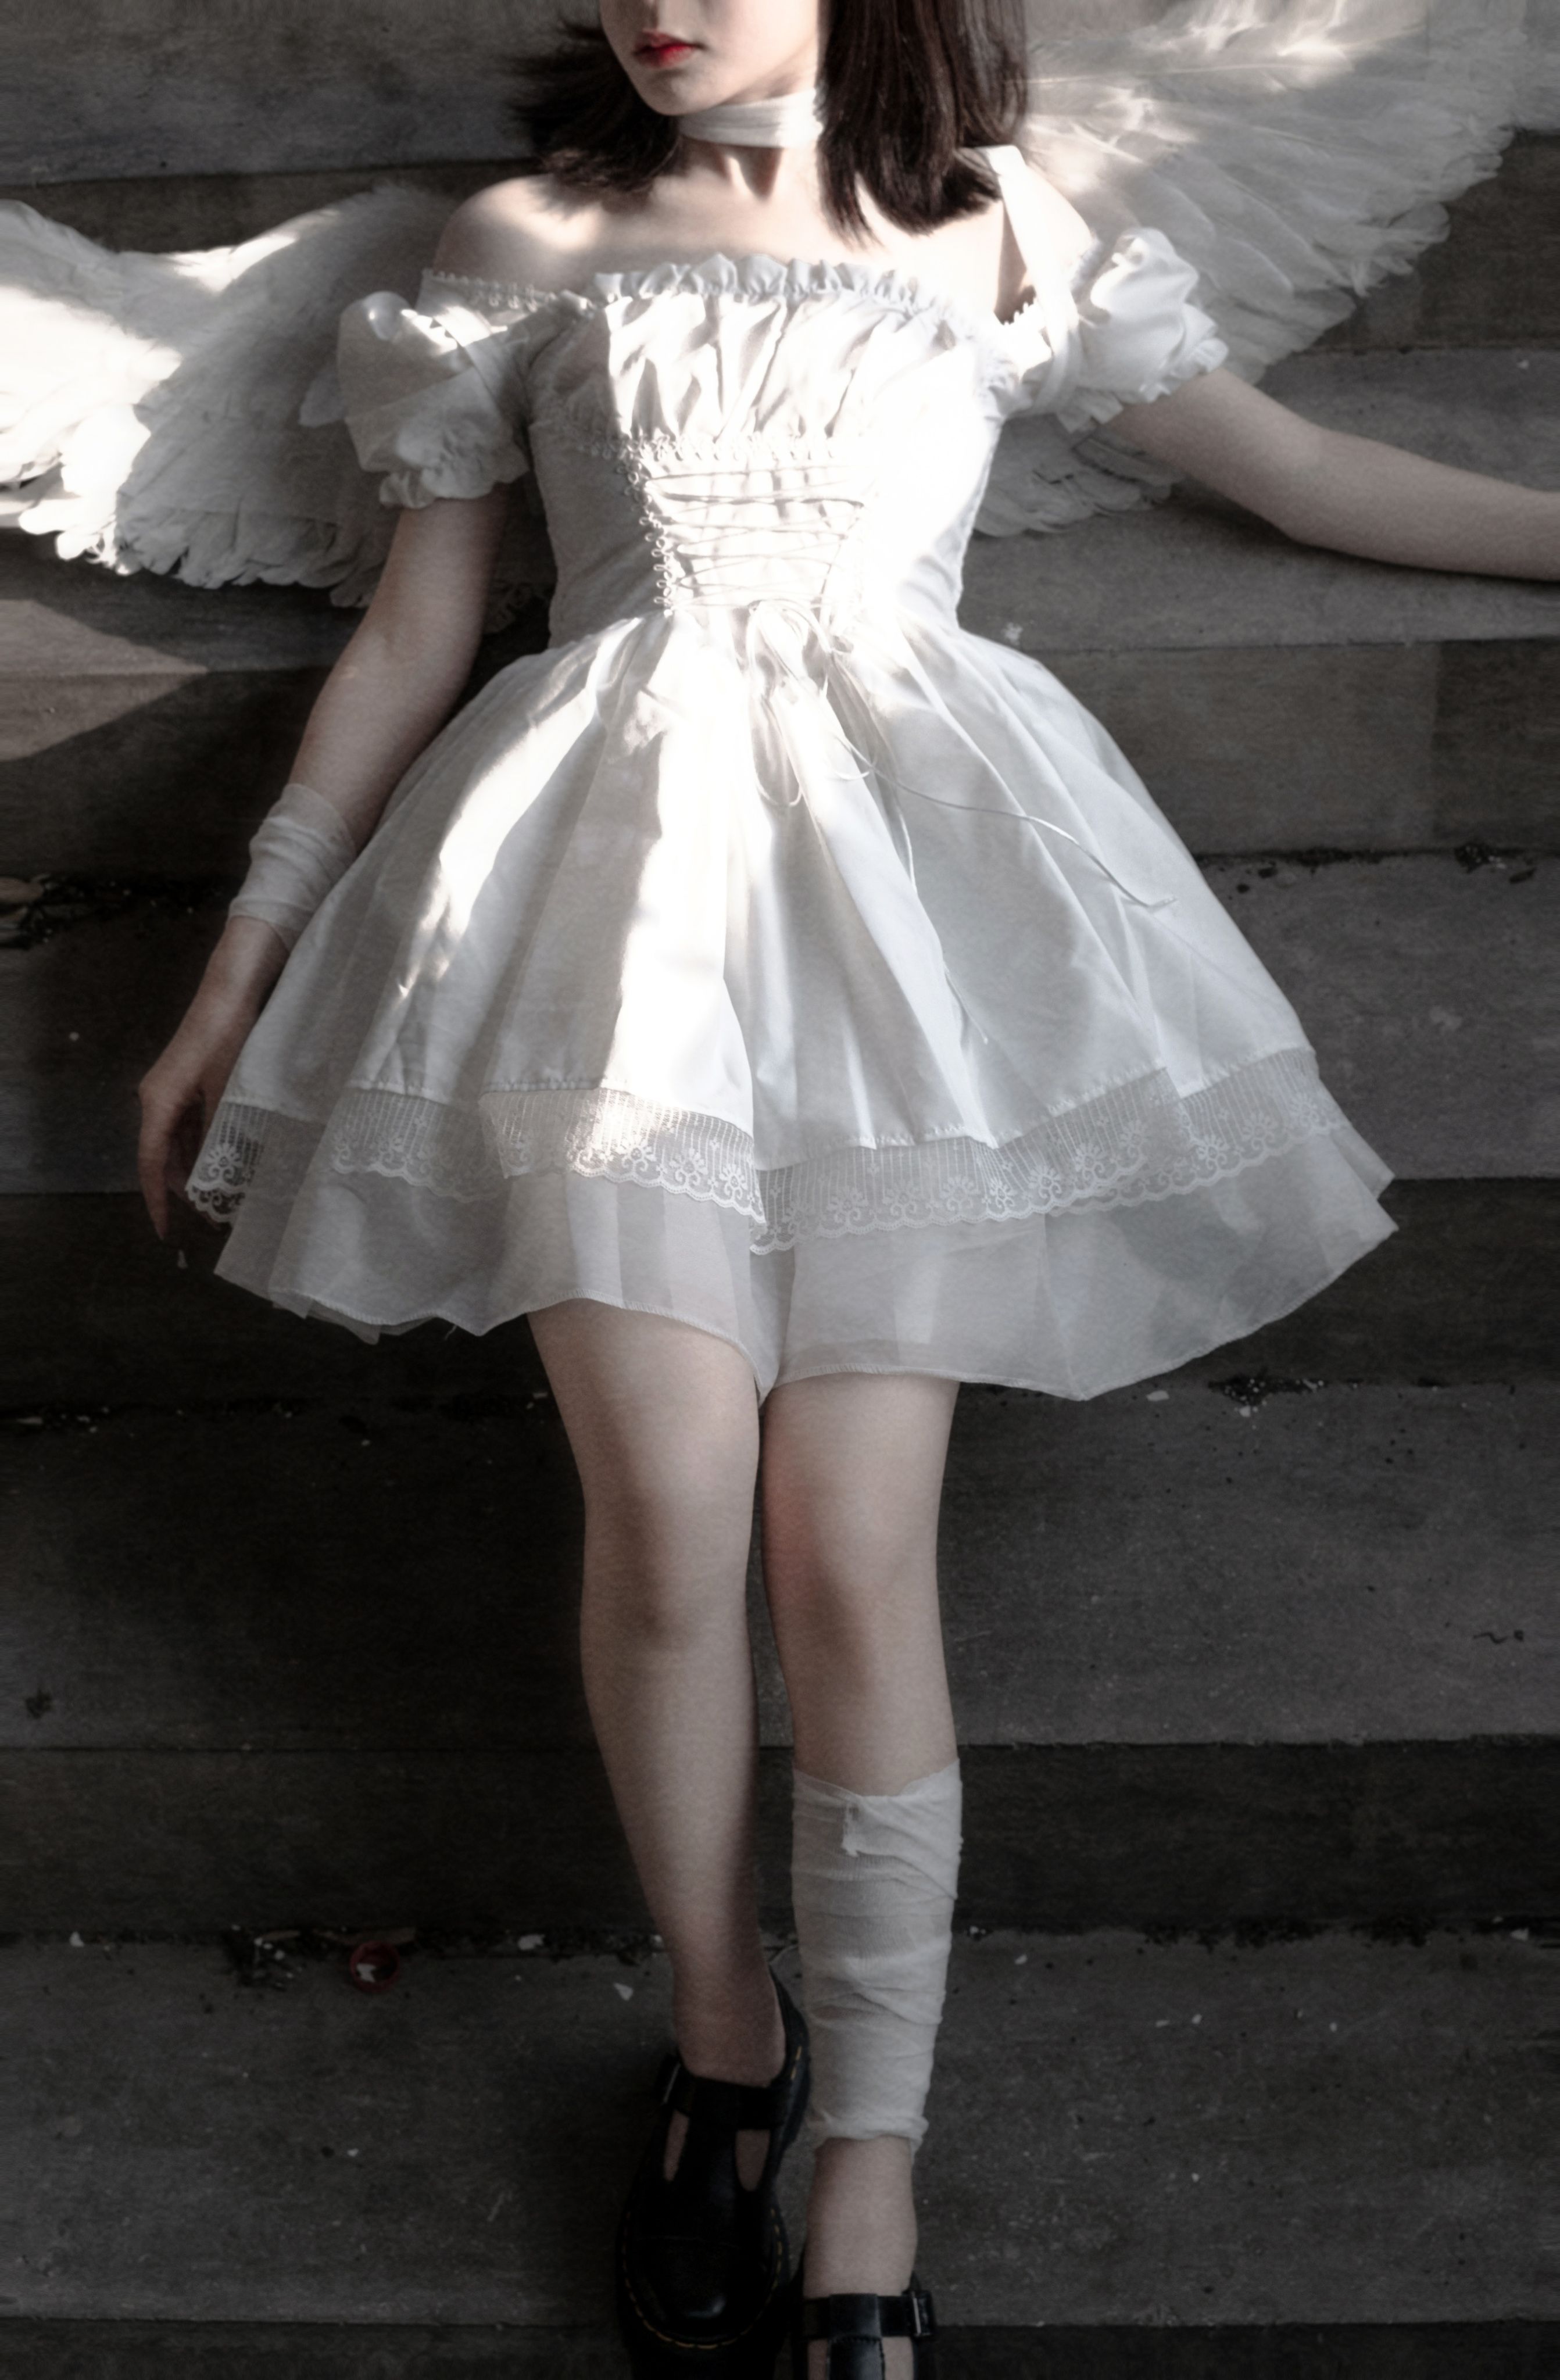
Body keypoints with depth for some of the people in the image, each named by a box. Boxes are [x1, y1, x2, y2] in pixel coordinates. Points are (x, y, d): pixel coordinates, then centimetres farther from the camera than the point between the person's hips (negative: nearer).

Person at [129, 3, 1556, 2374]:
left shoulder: (990, 228, 17)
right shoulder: (524, 241, 17)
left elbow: (1299, 469, 22)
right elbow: (412, 631, 17)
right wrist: (242, 969, 14)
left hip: (907, 866, 0)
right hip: (620, 861, 1)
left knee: (855, 1545, -12)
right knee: (667, 1509, -17)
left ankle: (871, 2186, 2)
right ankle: (726, 2043, 8)